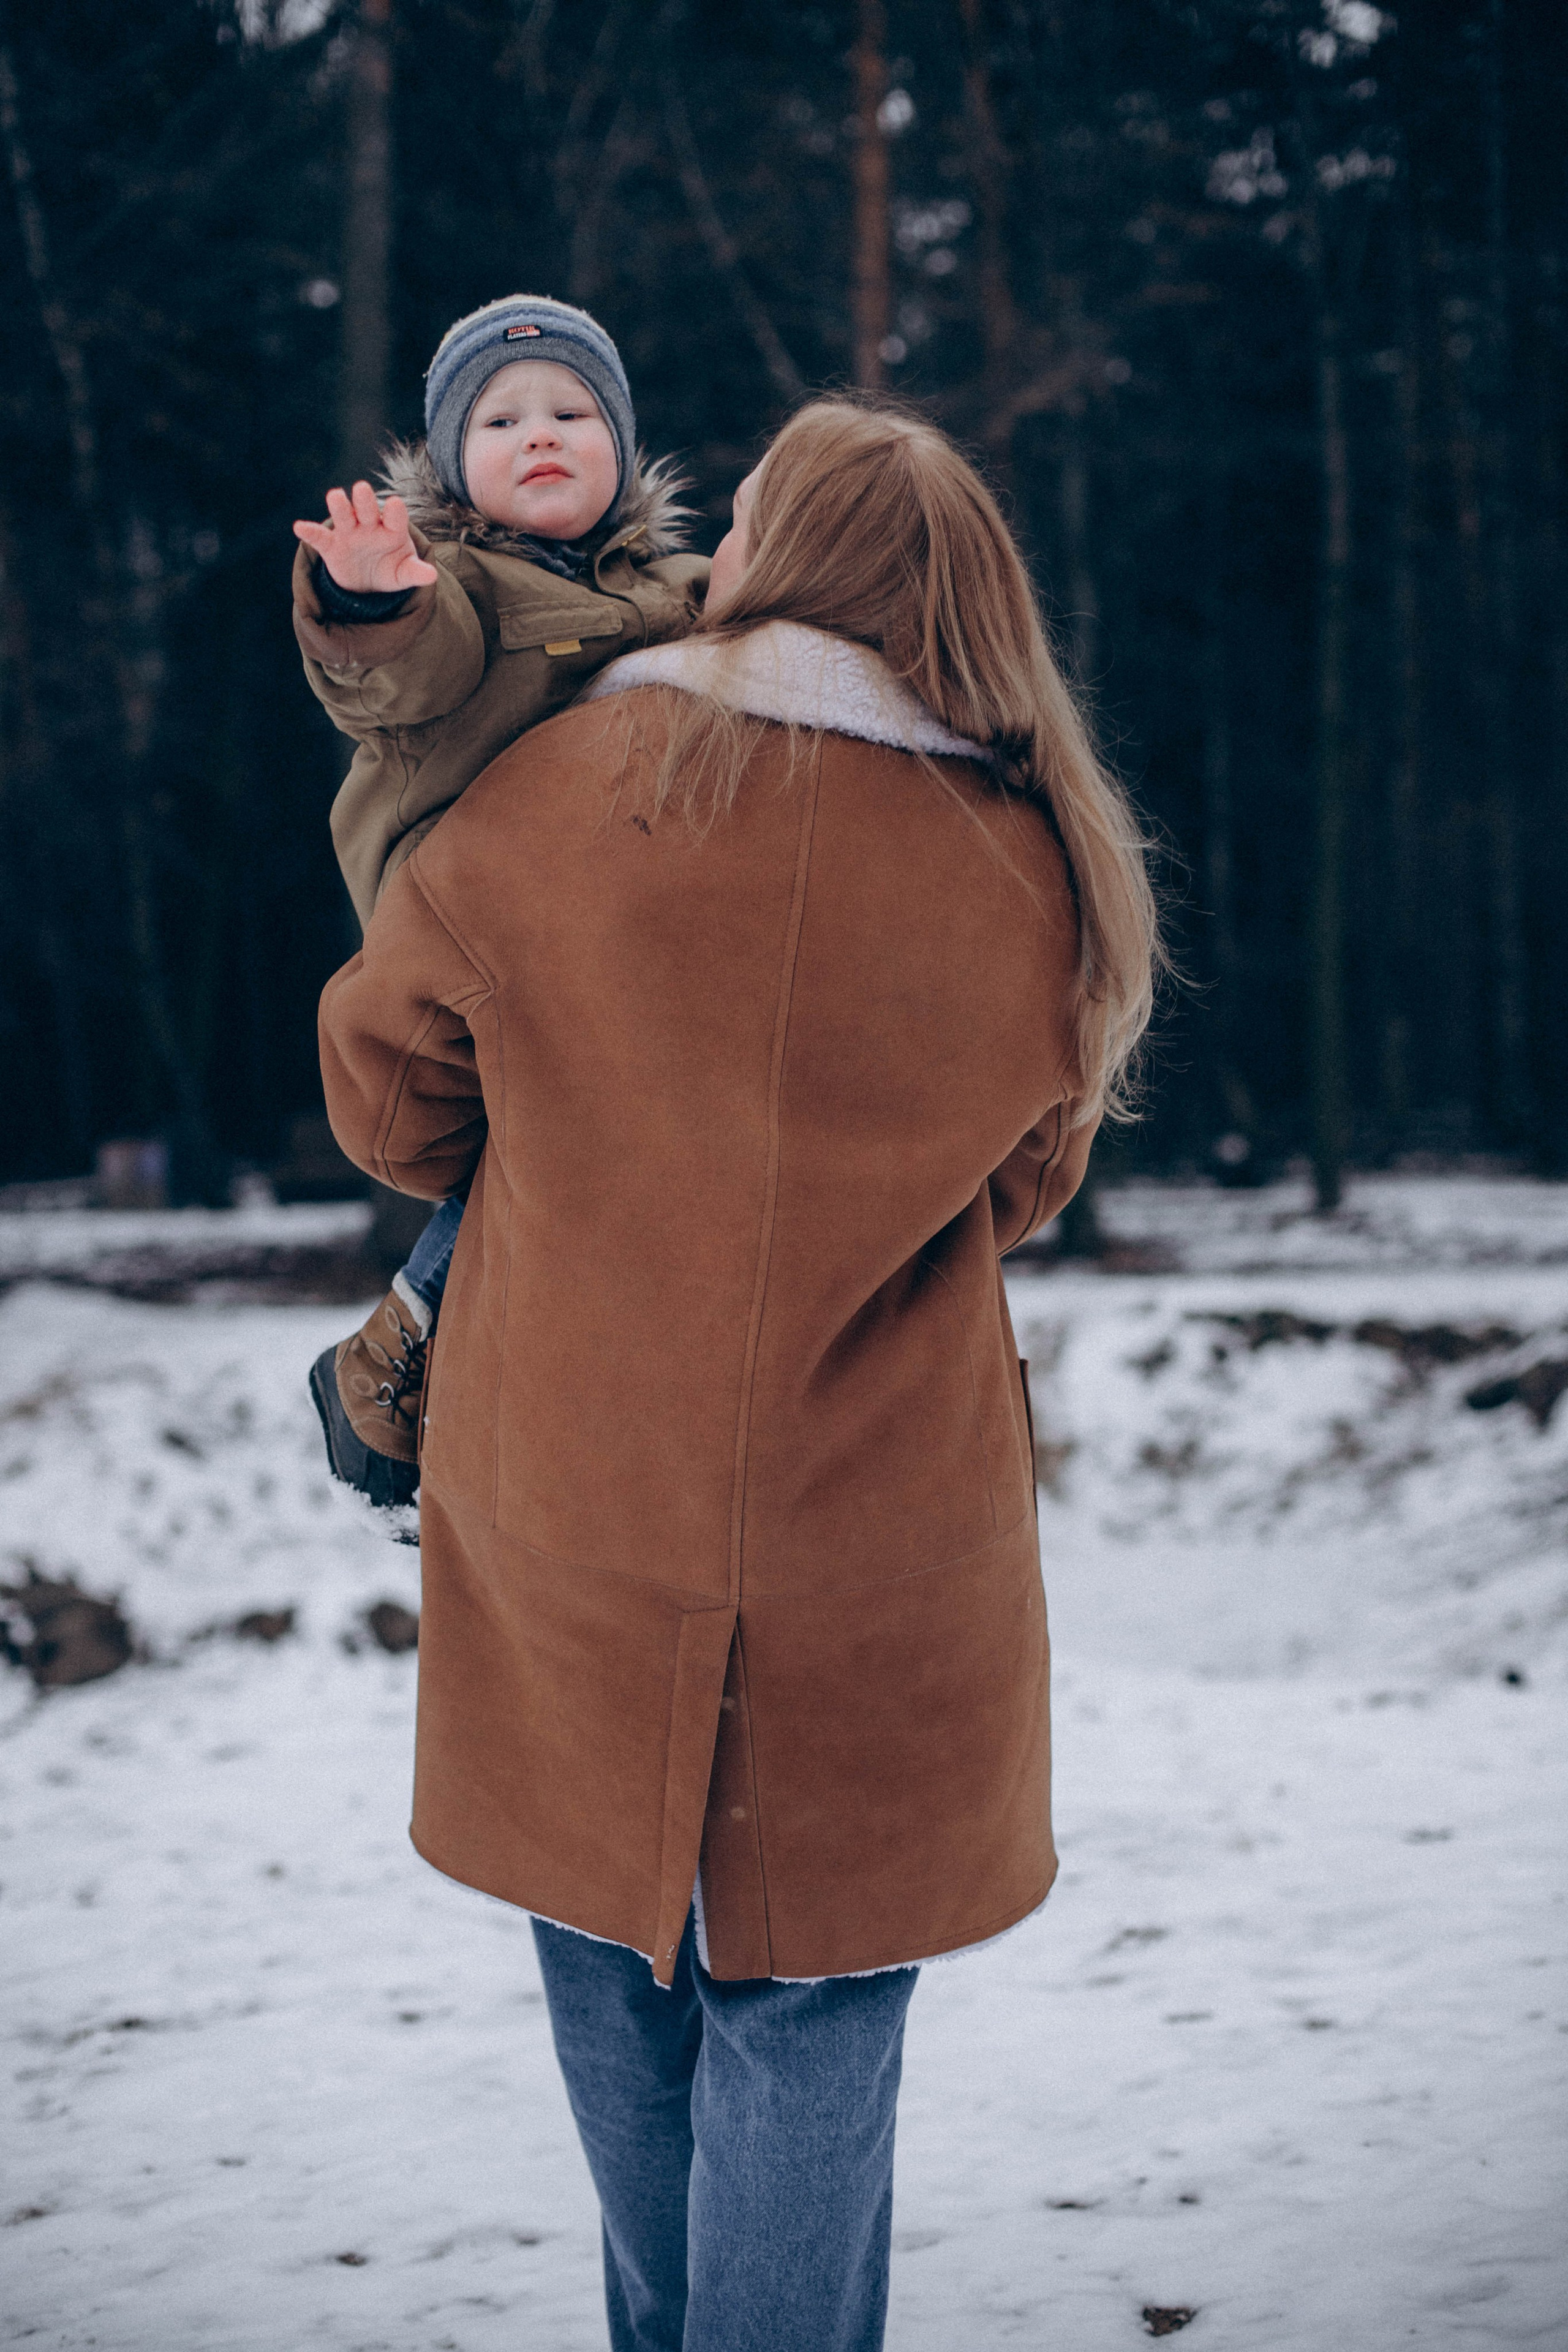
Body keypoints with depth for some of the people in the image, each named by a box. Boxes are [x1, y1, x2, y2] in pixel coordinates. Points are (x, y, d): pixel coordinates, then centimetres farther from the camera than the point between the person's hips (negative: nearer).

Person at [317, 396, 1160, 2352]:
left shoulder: (557, 796, -10)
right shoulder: (1031, 875, -7)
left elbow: (386, 1089, 4)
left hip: (562, 1513, 1)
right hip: (875, 1554, 0)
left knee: (615, 1985, 20)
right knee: (809, 2017, 12)